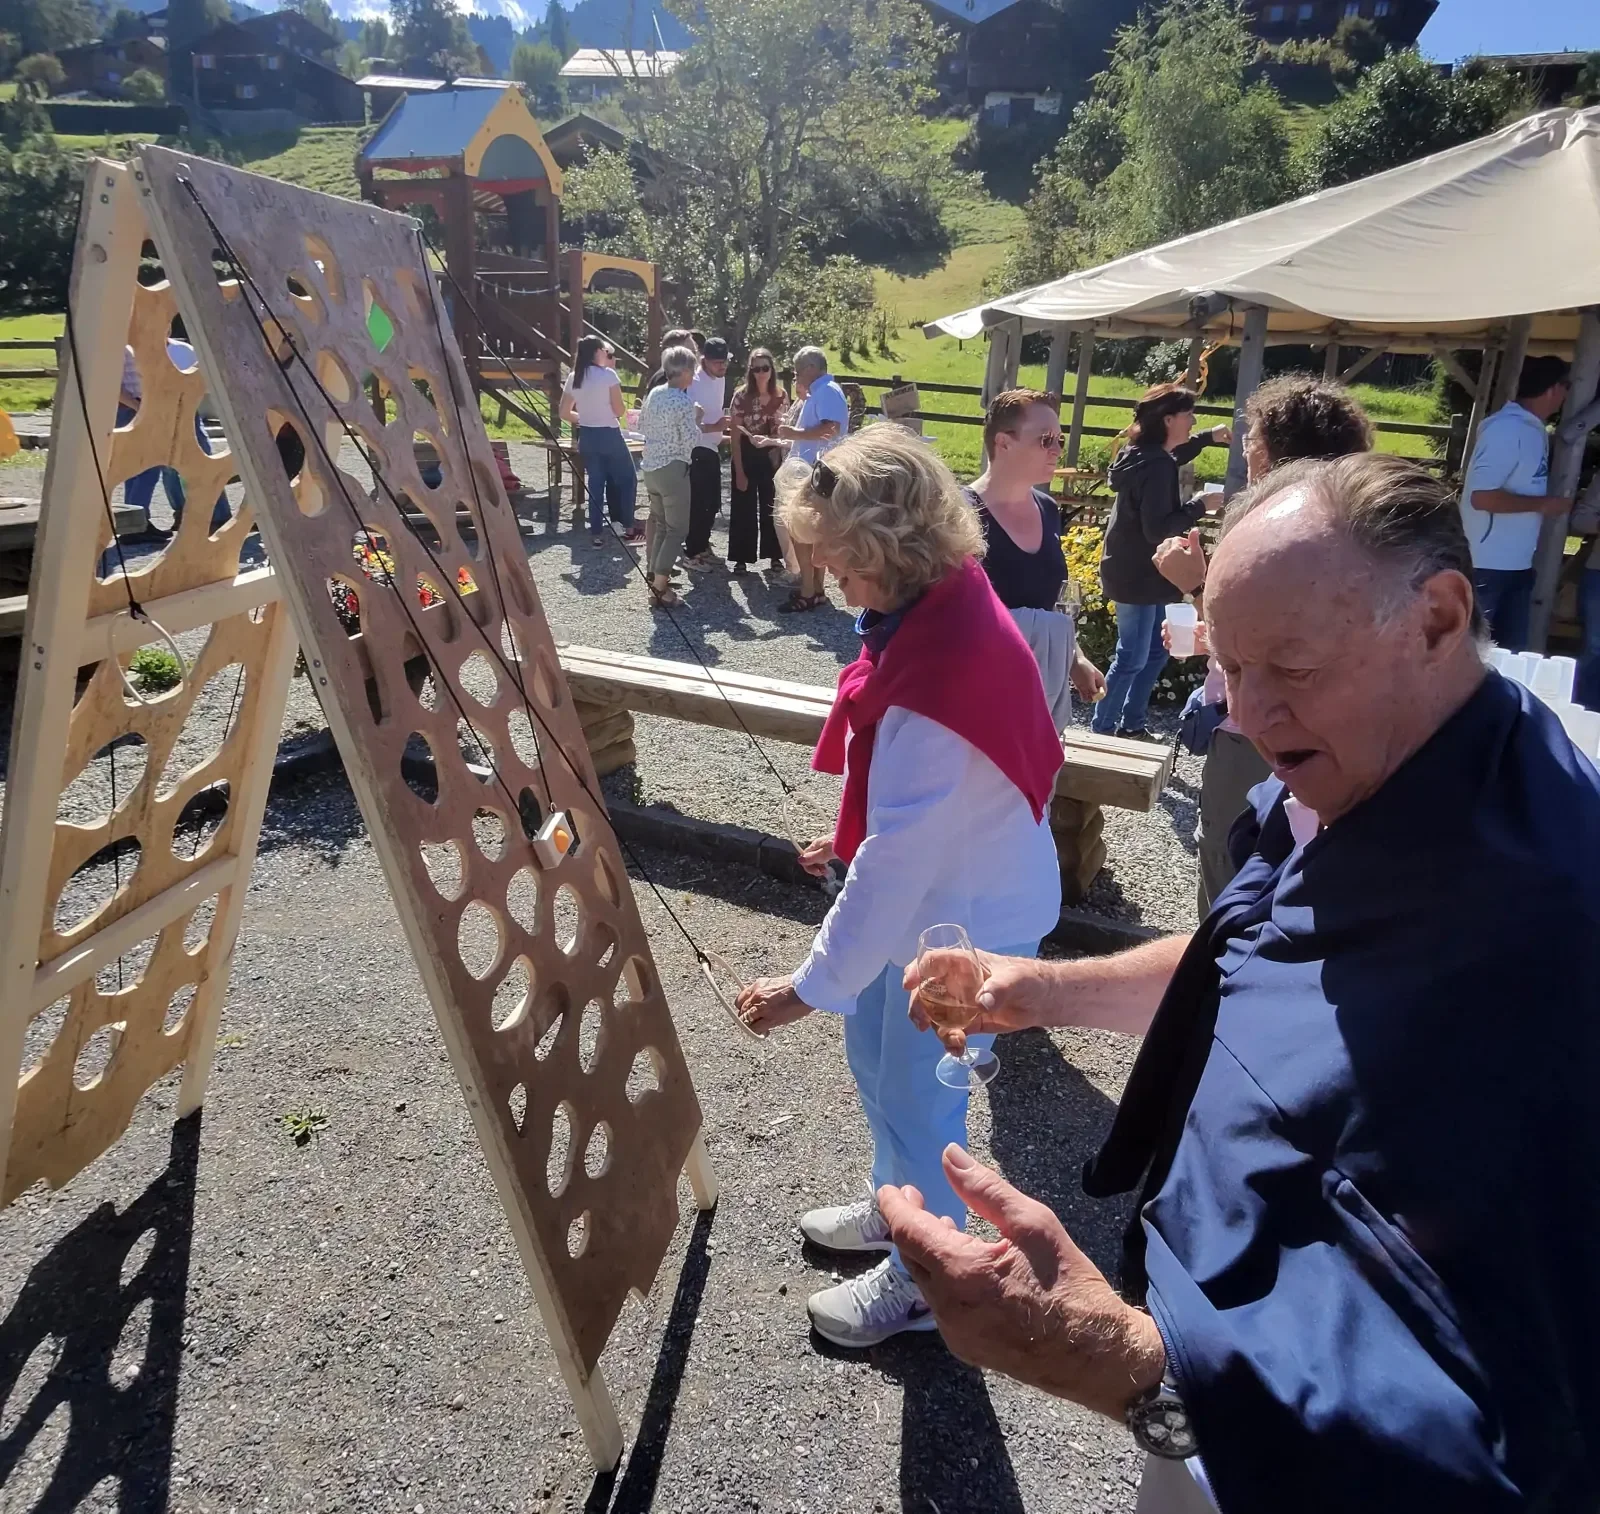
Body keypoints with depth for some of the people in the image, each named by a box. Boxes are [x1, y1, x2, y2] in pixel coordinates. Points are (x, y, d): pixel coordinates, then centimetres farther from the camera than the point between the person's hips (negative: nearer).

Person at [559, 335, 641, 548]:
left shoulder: (573, 378, 4)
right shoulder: (608, 374, -12)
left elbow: (564, 413, 8)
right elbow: (620, 410, -7)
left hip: (587, 436, 5)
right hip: (609, 435, -5)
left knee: (595, 483, 12)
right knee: (627, 479, 11)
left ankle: (596, 533, 11)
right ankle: (628, 528, 14)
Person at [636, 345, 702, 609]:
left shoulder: (654, 393, 6)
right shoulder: (684, 402, -16)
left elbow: (642, 426, 16)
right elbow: (691, 441, -18)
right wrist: (696, 420, -2)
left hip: (650, 466, 8)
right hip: (673, 469, -8)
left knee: (659, 523, 22)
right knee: (677, 528, -3)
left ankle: (655, 574, 32)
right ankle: (659, 588, -8)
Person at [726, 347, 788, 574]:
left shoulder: (781, 396, -3)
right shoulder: (741, 396, -13)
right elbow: (734, 437, -12)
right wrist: (739, 471, -14)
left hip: (771, 457, 3)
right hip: (746, 457, -3)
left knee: (772, 507, 11)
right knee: (743, 509, 4)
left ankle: (774, 556, 22)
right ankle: (741, 558, 14)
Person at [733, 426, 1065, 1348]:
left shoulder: (935, 675, -34)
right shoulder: (953, 598, -6)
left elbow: (898, 861, -30)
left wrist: (812, 986, -22)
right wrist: (855, 839, 14)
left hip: (965, 920, -9)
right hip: (942, 884, 9)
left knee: (916, 1099, 10)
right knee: (874, 1053, 26)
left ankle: (924, 1279, 36)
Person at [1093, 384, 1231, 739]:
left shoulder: (1145, 453, 8)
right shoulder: (1155, 467, -23)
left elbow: (1171, 458, 33)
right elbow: (1157, 530, -26)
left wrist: (1207, 438, 22)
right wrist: (1199, 506, -18)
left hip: (1137, 571, 11)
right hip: (1137, 575, -11)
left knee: (1156, 650, 18)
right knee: (1133, 658, -2)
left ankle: (1131, 724, 26)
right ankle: (1101, 730, 8)